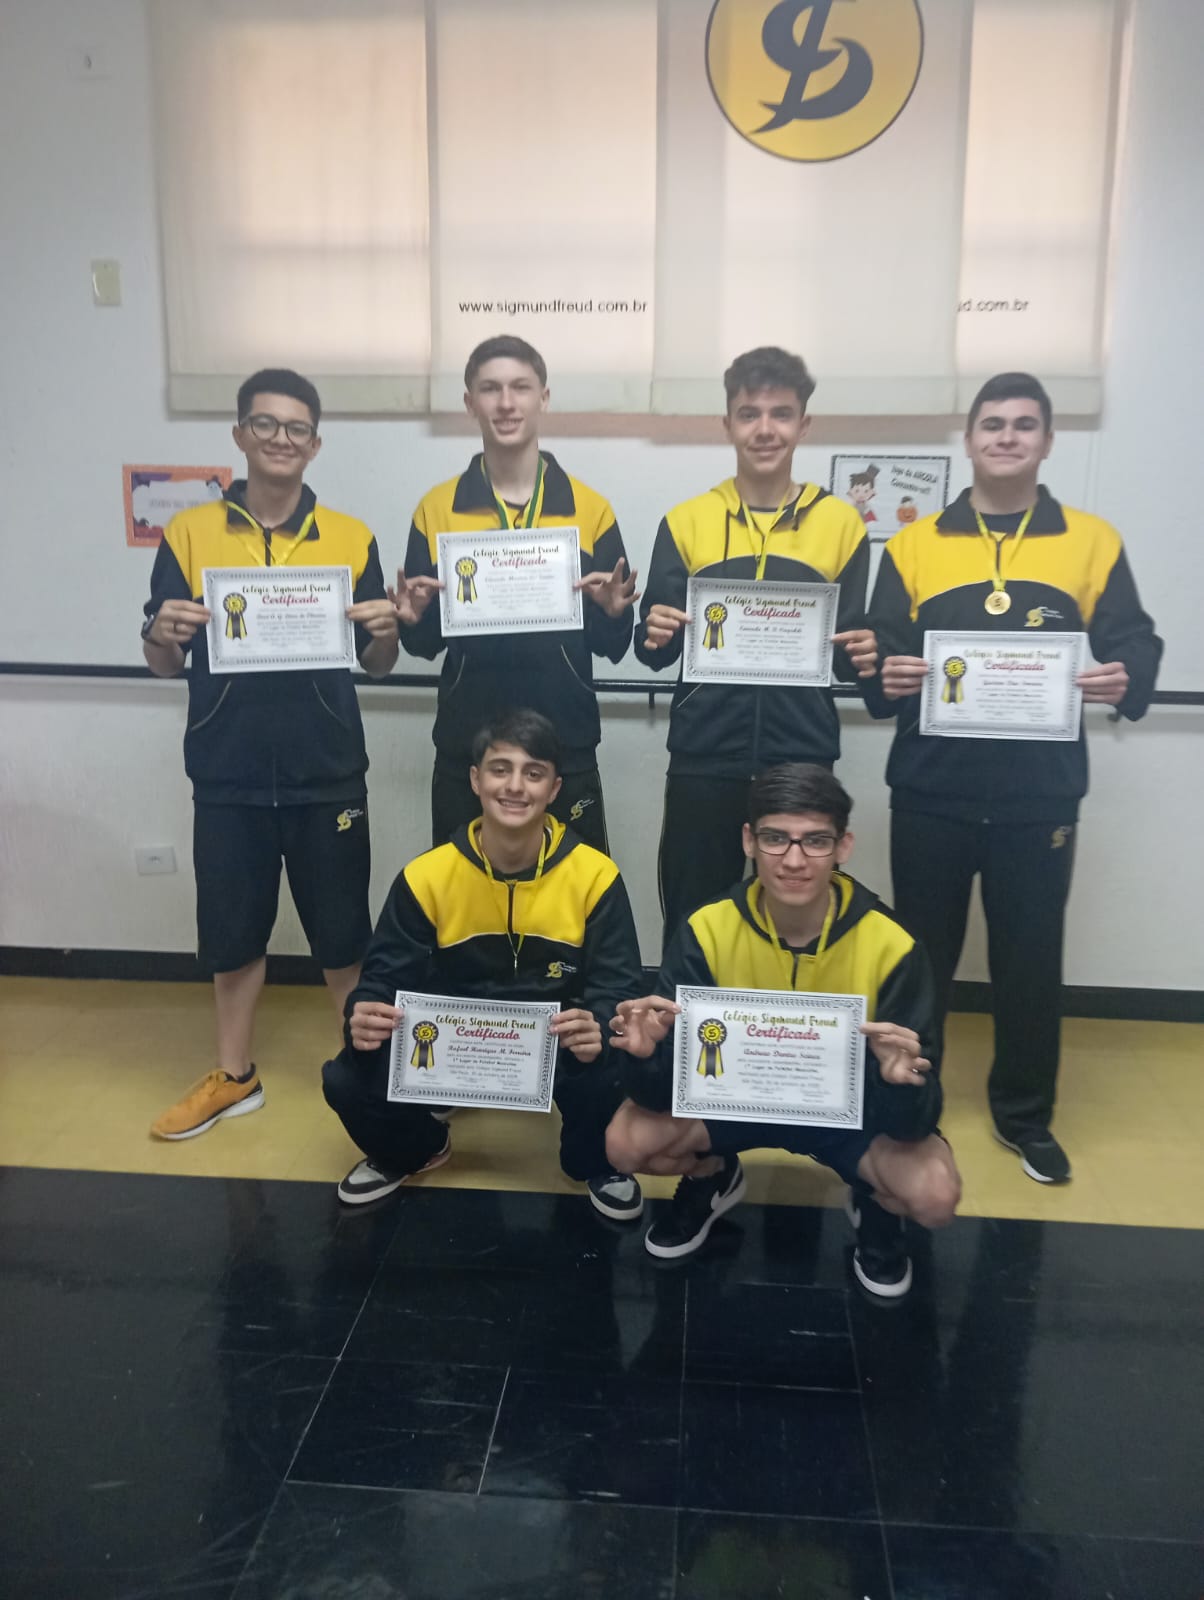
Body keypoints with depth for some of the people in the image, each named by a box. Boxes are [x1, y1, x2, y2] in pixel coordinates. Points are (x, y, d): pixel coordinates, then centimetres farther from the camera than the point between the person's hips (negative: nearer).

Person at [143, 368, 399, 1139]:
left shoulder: (352, 539, 1)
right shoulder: (189, 533, 2)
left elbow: (377, 664, 5)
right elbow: (164, 665, 4)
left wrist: (386, 631, -16)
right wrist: (162, 634, -18)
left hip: (327, 773, -1)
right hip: (228, 774, 1)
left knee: (342, 930, 8)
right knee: (232, 929, 13)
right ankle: (235, 1076, 31)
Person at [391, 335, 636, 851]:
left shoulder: (590, 508, 2)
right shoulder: (436, 508, 4)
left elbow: (611, 647, 3)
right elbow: (425, 644, 6)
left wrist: (613, 614, -18)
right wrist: (414, 620, -15)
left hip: (565, 747, 0)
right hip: (464, 749, 1)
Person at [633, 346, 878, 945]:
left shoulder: (841, 523, 5)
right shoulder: (686, 520, 4)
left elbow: (849, 649, 10)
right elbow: (655, 653, 5)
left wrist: (862, 655, -13)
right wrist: (654, 634, -18)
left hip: (802, 760, 0)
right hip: (704, 761, 0)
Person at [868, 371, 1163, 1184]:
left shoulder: (1093, 541, 6)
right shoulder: (914, 543, 6)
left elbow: (1134, 644, 3)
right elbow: (879, 651, 2)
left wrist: (1126, 678, -19)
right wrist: (888, 677, -20)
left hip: (1041, 794, 0)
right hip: (931, 790, 0)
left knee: (1031, 959, 9)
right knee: (922, 953, 10)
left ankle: (1025, 1115, 29)